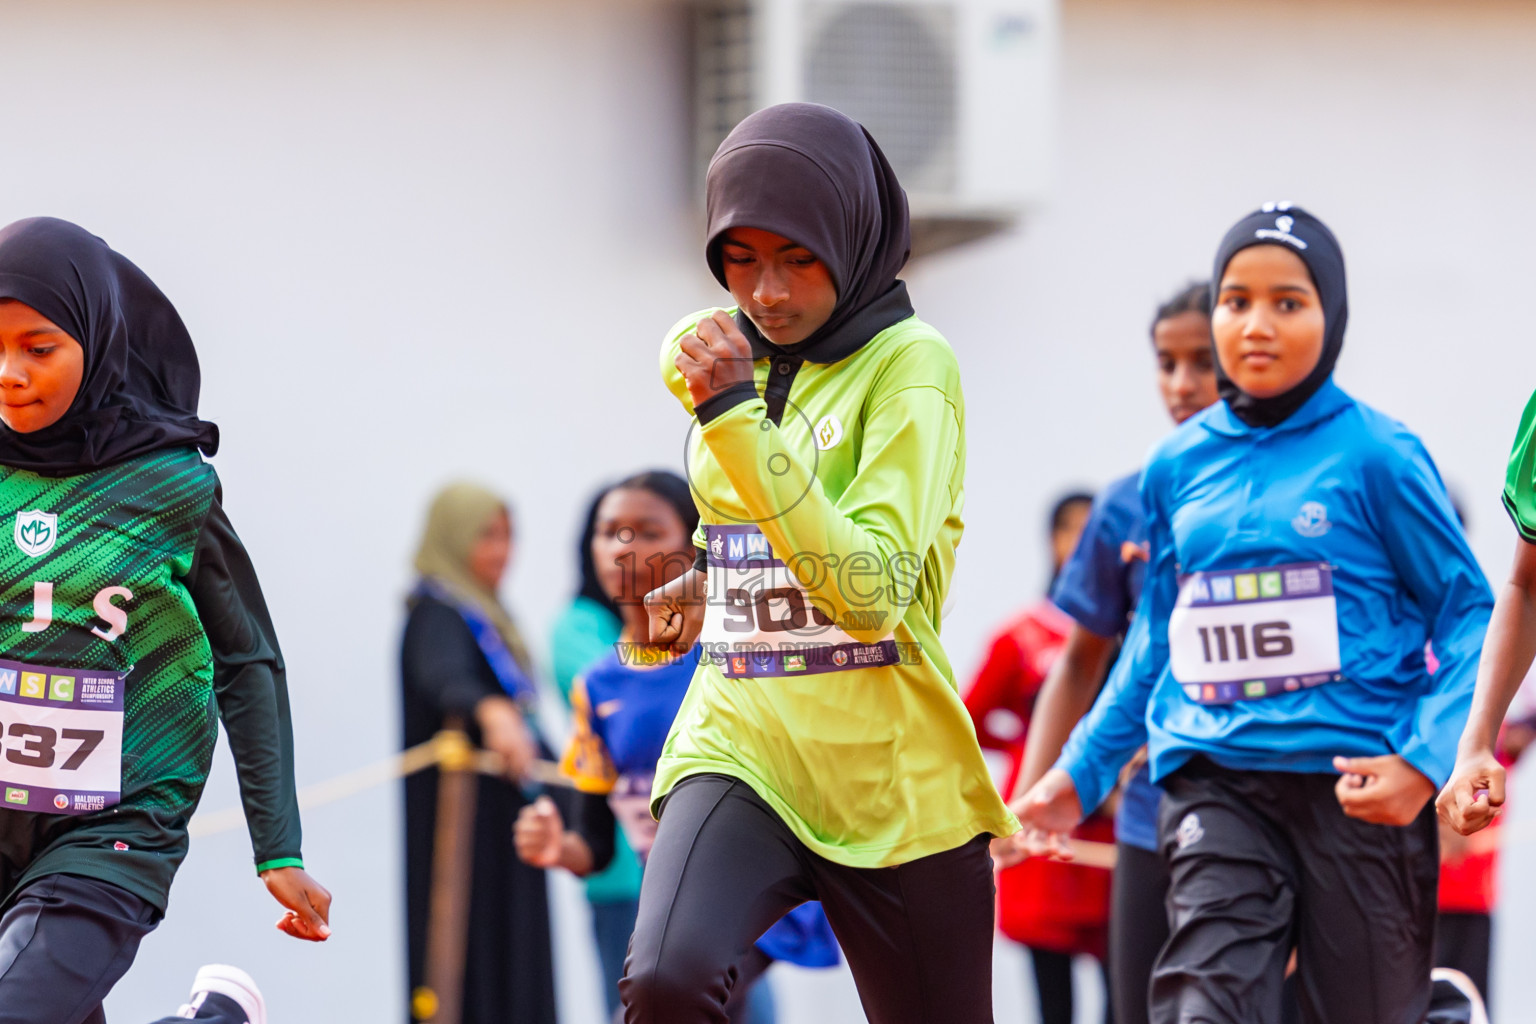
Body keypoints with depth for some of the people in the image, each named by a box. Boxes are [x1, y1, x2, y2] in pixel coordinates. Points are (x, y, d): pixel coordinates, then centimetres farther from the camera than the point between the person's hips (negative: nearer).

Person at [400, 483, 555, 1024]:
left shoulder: (484, 615, 17)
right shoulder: (439, 614, -13)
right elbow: (444, 673, -36)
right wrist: (491, 711, -56)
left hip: (504, 824, 9)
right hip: (464, 826, -9)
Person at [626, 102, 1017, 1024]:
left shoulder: (910, 365, -9)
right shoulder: (705, 354, 9)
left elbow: (871, 590, -23)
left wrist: (737, 416, -25)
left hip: (891, 781, -3)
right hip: (737, 744, 3)